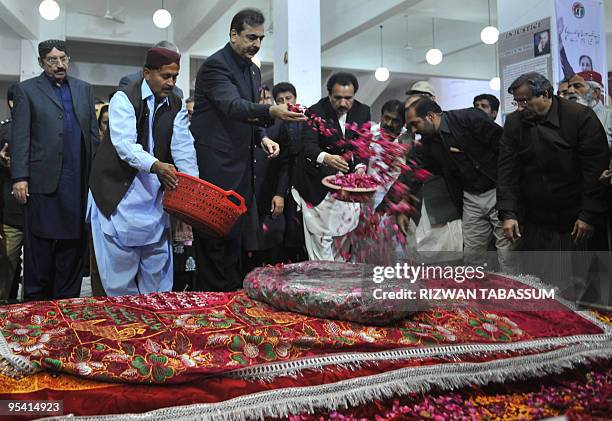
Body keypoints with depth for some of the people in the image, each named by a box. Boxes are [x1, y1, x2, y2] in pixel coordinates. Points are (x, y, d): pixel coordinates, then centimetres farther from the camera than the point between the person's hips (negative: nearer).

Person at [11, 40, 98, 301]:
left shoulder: (85, 90, 15)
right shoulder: (27, 90, 6)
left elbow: (94, 134, 14)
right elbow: (20, 138, 0)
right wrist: (19, 177, -7)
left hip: (79, 181, 3)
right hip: (44, 180, -3)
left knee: (72, 246, 6)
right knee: (40, 248, 2)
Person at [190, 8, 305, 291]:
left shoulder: (253, 70, 15)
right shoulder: (215, 65, -12)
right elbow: (232, 106, -29)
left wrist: (262, 137, 2)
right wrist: (271, 112, -44)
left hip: (240, 167, 8)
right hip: (215, 166, -8)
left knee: (235, 235, 13)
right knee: (215, 236, -4)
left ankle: (233, 293, 23)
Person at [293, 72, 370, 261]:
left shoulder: (362, 111, -3)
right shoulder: (316, 112, -16)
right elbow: (309, 146, -27)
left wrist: (360, 167, -27)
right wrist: (325, 158, -49)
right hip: (318, 184, -4)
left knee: (346, 230, 11)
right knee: (320, 237, -5)